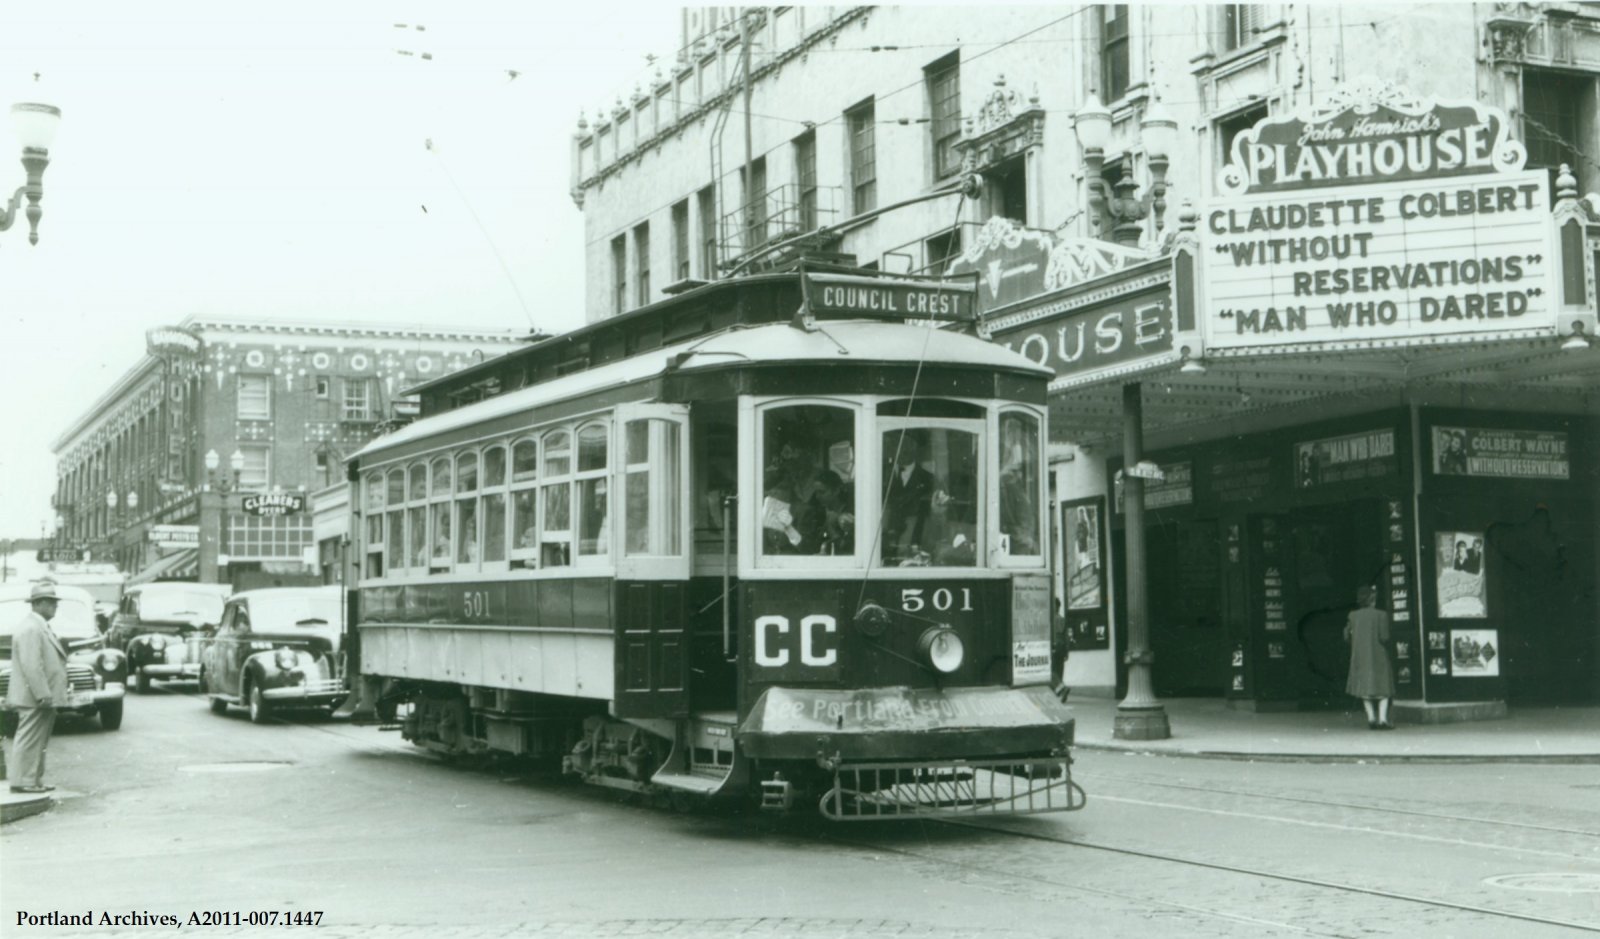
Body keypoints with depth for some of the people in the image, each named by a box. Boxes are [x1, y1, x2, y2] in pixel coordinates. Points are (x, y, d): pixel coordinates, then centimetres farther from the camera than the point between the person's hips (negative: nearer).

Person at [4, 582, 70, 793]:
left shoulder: (40, 627, 17)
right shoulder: (30, 629, -17)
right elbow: (31, 665, -23)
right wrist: (43, 695, -25)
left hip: (42, 698, 10)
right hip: (34, 698, -10)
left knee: (37, 742, 13)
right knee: (29, 741, -6)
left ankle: (34, 781, 18)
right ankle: (22, 781, -3)